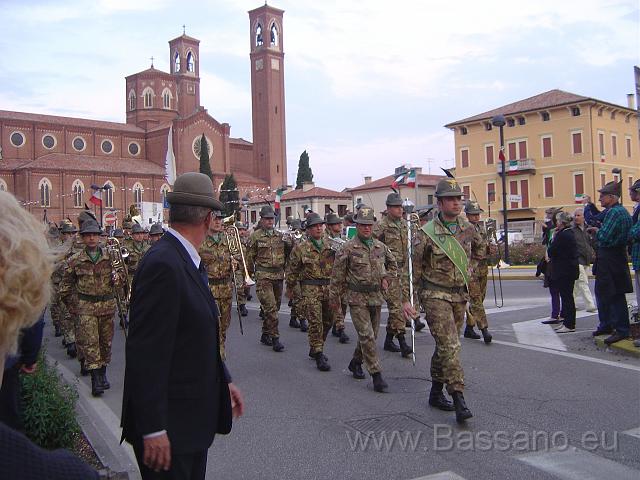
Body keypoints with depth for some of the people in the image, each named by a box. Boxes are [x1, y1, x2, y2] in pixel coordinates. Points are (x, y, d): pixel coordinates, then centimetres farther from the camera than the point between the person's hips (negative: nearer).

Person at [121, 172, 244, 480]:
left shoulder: (186, 260, 8)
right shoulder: (163, 265, -22)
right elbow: (146, 353, -24)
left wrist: (224, 381, 16)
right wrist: (153, 429, -23)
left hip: (194, 417, 9)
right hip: (169, 423, -9)